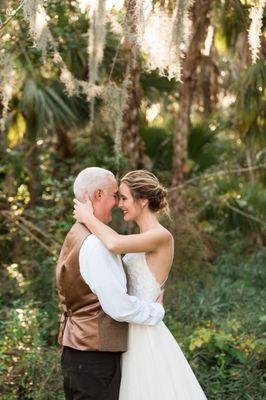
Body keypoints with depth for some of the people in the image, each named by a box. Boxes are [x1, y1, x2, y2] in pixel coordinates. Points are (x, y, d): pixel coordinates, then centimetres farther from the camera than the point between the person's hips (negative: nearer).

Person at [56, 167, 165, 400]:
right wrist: (157, 311, -6)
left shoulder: (75, 237, 11)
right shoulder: (95, 245, -21)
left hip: (75, 350, 10)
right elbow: (119, 307, -23)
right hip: (95, 356, -10)